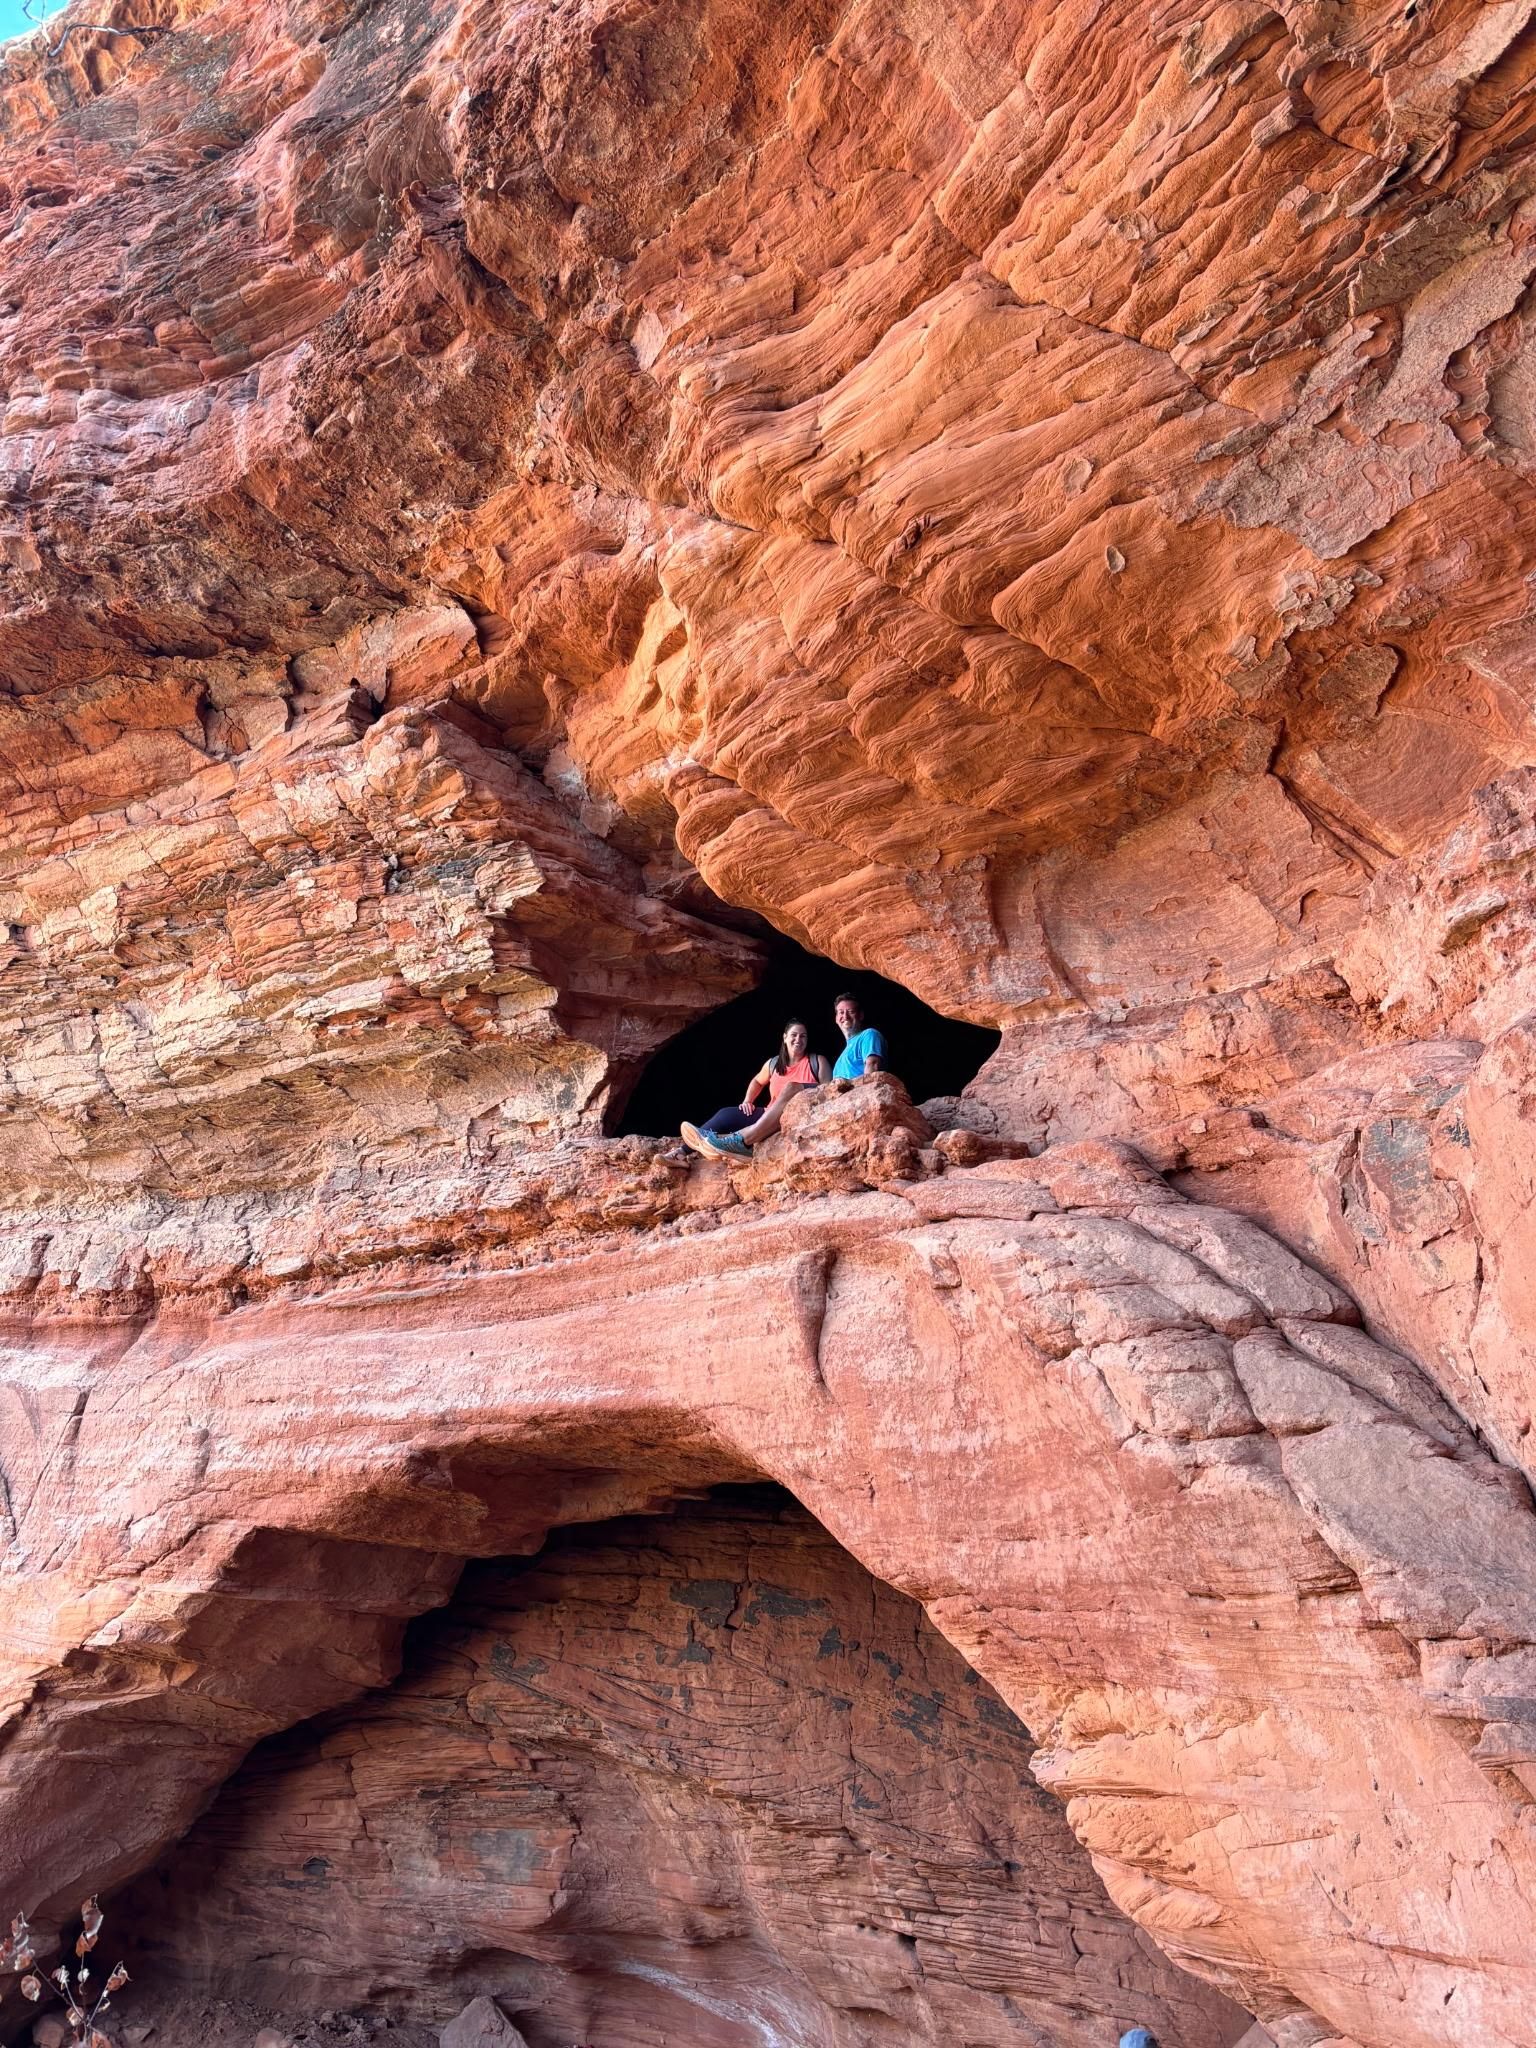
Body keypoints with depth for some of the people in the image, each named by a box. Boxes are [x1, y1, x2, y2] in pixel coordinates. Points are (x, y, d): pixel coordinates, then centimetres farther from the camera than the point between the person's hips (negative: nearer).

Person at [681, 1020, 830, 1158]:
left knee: (791, 1088, -36)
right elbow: (757, 1082, 32)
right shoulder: (774, 1063, 14)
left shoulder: (817, 1061, 3)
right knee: (727, 1114, -13)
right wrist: (747, 1101, 15)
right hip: (773, 1117, 5)